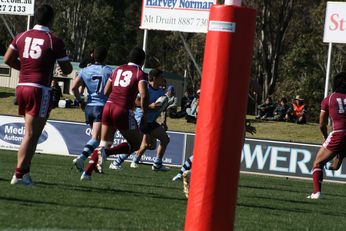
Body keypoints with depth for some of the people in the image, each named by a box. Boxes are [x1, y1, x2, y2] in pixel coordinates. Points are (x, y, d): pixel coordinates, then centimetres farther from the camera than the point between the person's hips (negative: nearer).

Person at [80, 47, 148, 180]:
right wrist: (144, 115, -6)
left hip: (108, 107, 6)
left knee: (104, 143, 18)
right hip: (123, 111, -6)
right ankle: (107, 152, -12)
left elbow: (106, 92, 18)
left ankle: (87, 172, 7)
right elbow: (144, 95, -15)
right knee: (136, 144, 9)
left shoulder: (118, 70, 16)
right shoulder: (139, 73, 0)